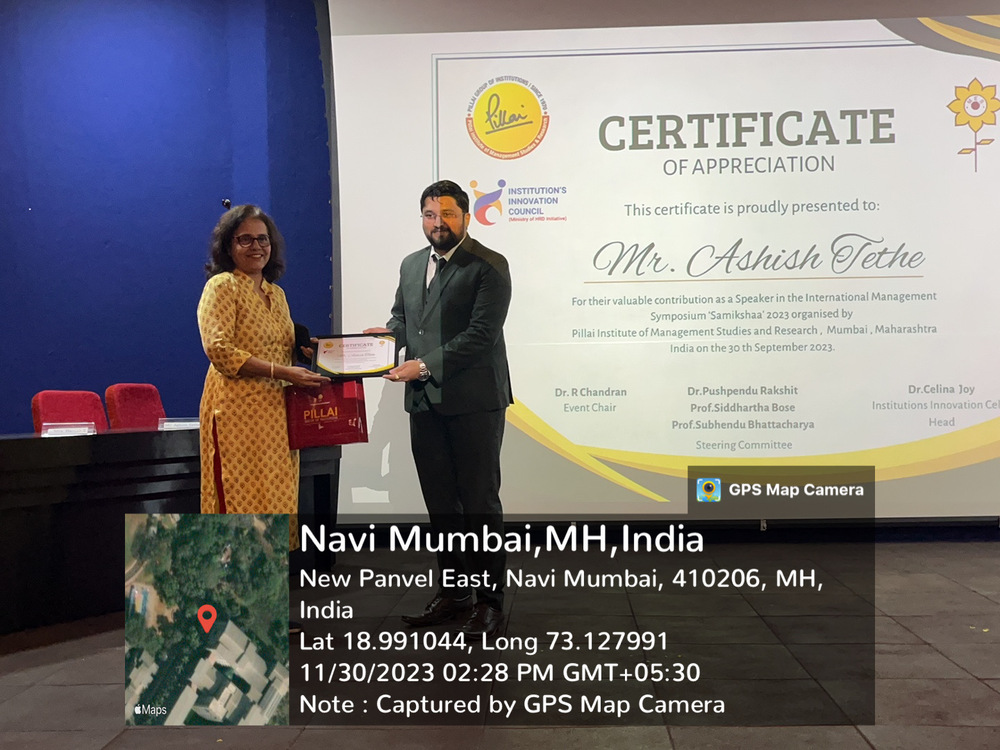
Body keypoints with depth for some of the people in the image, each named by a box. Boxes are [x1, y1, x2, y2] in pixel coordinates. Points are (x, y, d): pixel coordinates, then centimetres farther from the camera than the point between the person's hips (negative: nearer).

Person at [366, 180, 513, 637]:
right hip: (424, 403, 7)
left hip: (473, 402, -7)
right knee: (441, 503, 13)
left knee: (480, 501, 1)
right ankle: (452, 593, 26)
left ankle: (489, 600, 13)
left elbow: (481, 334, -16)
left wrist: (425, 365, -20)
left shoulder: (489, 266, -7)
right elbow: (401, 316, 26)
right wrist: (387, 333, 2)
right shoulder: (411, 265, 15)